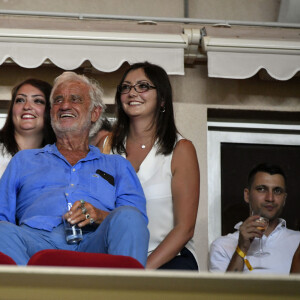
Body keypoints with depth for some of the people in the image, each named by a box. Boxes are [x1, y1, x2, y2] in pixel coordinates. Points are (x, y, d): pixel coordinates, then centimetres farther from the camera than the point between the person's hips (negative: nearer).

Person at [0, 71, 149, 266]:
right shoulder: (23, 160, 33)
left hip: (93, 243, 1)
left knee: (128, 216, -32)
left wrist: (100, 216, -9)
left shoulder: (117, 165, 30)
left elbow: (137, 219, 13)